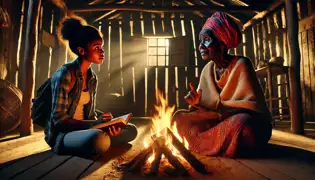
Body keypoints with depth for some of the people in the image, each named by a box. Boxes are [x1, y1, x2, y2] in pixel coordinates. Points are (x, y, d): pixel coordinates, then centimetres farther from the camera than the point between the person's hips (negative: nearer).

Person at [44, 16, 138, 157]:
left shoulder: (92, 78, 6)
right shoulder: (65, 75, -17)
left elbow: (90, 115, 8)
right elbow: (58, 119, -19)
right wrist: (94, 123, -28)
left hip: (82, 130, 7)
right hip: (61, 135, -7)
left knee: (131, 130, 4)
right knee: (99, 140, -39)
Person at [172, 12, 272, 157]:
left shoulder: (241, 64, -15)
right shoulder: (207, 70, 2)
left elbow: (254, 105, -17)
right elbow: (206, 104, 4)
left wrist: (219, 109, -24)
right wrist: (197, 102, -18)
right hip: (219, 122, 5)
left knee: (241, 122, -39)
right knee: (179, 116, -7)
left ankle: (202, 145, -13)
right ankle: (219, 144, -9)